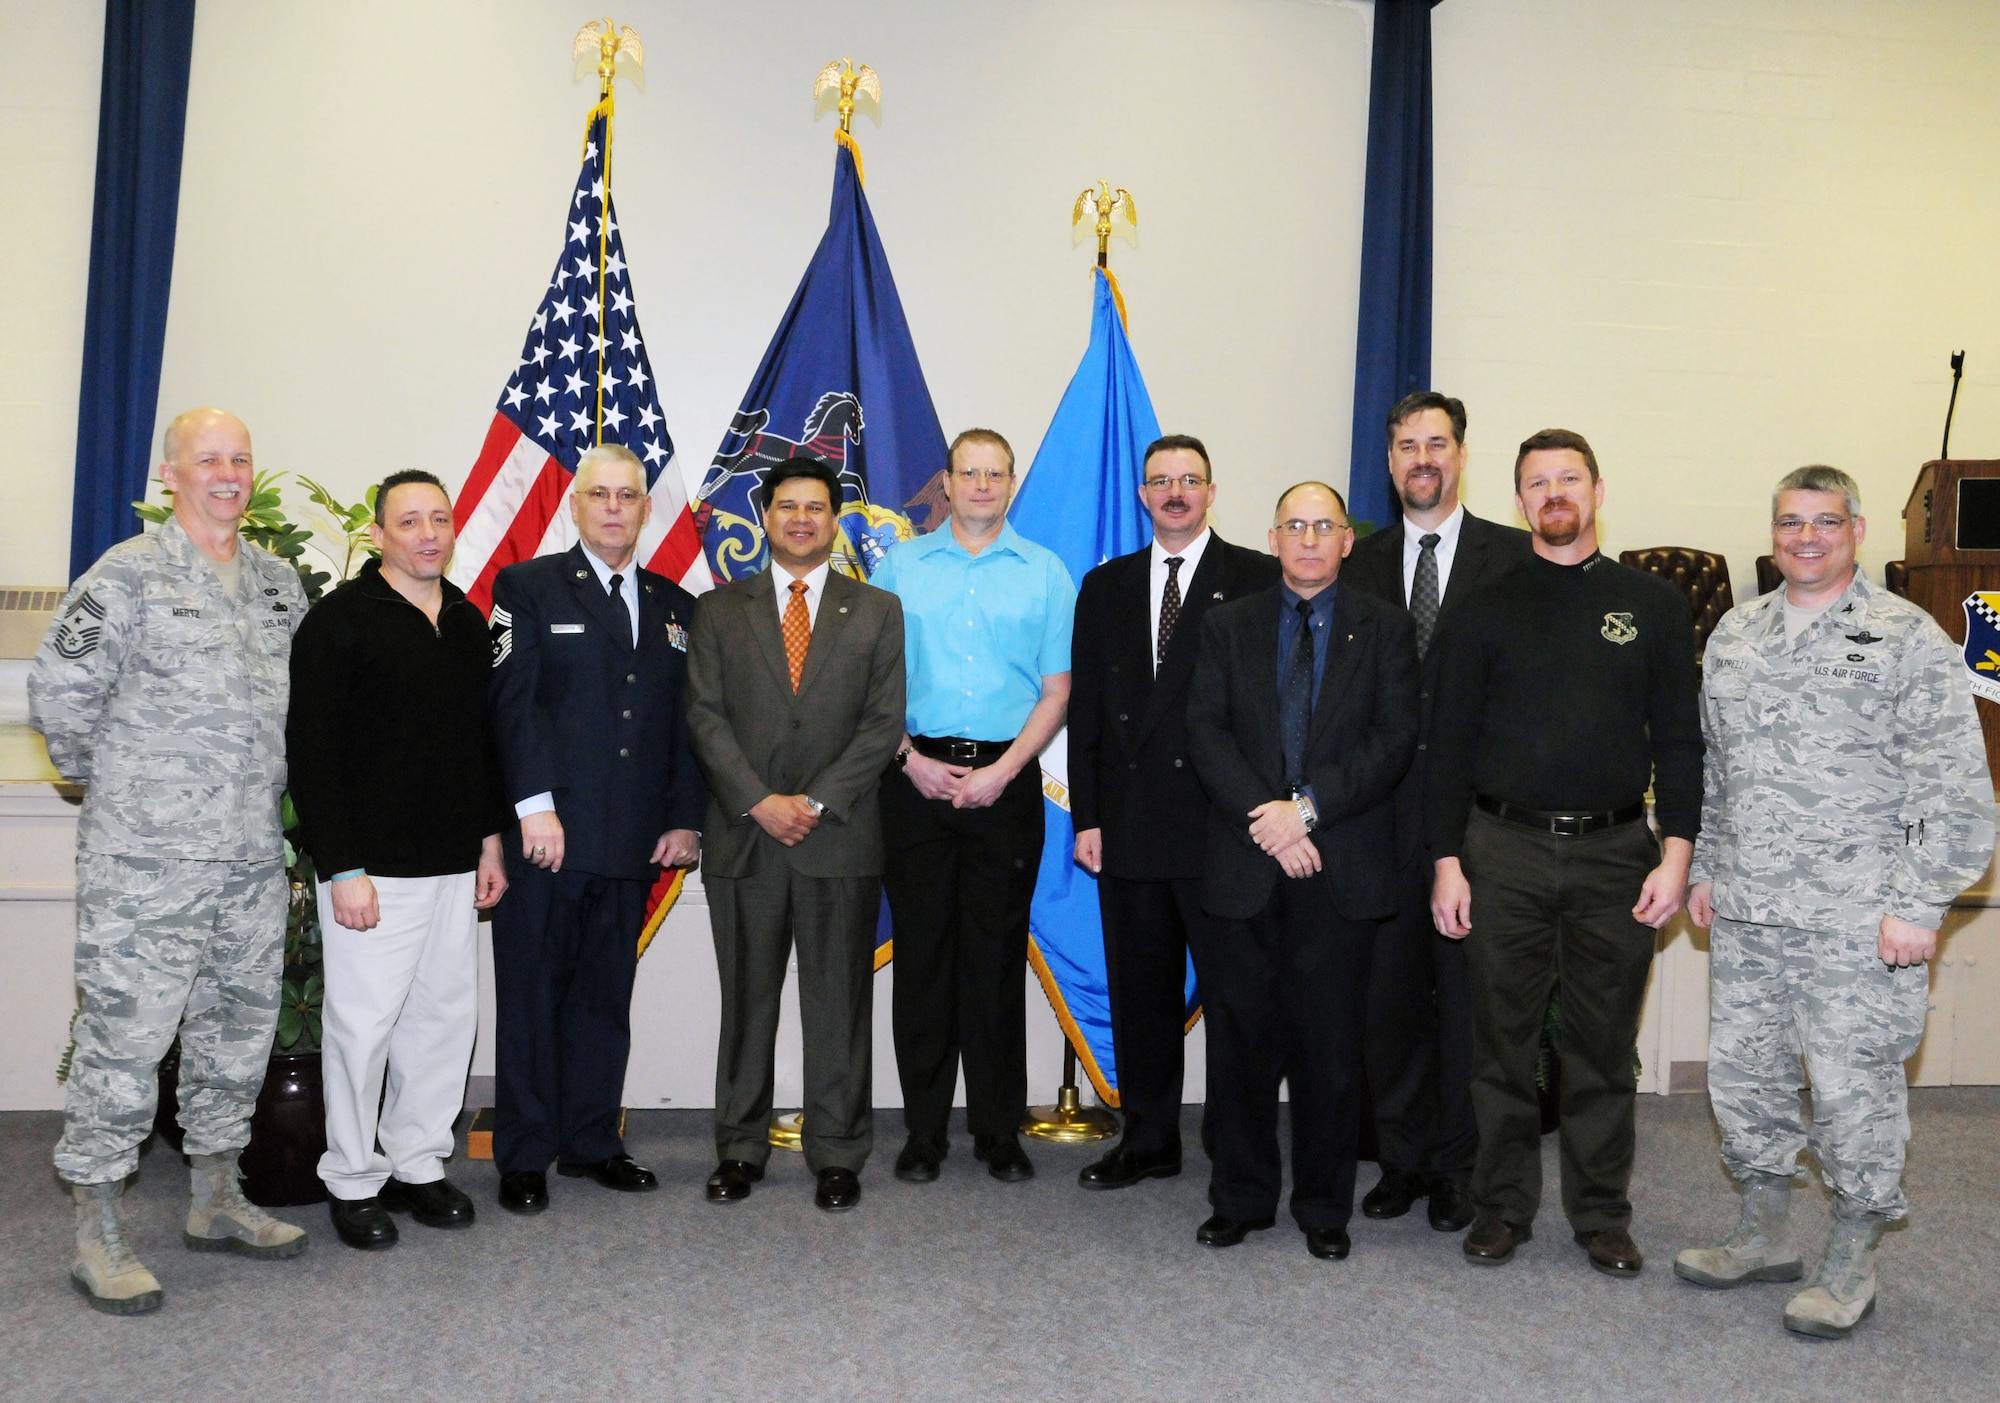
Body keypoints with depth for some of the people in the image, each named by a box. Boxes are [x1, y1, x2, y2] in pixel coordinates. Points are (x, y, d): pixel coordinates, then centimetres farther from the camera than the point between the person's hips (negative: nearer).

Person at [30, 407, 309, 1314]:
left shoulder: (278, 582, 12)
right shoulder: (127, 575, -8)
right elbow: (59, 690, -9)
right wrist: (107, 778, 1)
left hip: (253, 856, 7)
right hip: (146, 861, -6)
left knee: (239, 1030, 14)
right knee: (125, 1035, -2)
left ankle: (217, 1202, 29)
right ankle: (97, 1235, 11)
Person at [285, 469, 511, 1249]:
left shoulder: (467, 622, 12)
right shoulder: (340, 620, -8)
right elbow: (312, 752, -11)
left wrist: (490, 841, 14)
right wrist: (341, 869, -15)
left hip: (454, 864, 6)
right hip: (372, 867, -6)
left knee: (446, 1015, 11)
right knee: (363, 1023, 2)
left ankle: (419, 1163, 25)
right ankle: (353, 1179, 19)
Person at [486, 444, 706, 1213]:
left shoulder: (674, 605, 14)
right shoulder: (527, 587, 2)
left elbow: (686, 720, 13)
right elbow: (513, 701, -8)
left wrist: (685, 817, 5)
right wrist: (535, 806, -16)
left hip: (633, 840, 4)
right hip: (547, 833, -4)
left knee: (606, 997, 12)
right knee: (532, 995, 4)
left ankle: (592, 1142, 23)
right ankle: (524, 1157, 14)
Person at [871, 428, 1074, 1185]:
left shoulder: (1045, 574, 7)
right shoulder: (900, 567, 9)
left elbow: (1057, 690, 3)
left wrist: (1001, 771, -8)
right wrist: (910, 759, -8)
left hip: (1005, 781, 0)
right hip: (915, 776, 1)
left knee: (997, 954, 4)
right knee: (922, 951, 4)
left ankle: (999, 1129, 15)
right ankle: (923, 1129, 14)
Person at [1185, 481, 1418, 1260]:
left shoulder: (1384, 628, 7)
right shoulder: (1228, 624, 10)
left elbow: (1395, 738, -3)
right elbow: (1206, 731, 0)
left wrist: (1309, 806, -14)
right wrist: (1265, 817, -13)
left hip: (1343, 869, -1)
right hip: (1243, 866, 1)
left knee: (1331, 1045, 5)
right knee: (1240, 1041, 6)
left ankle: (1324, 1208, 21)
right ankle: (1241, 1198, 21)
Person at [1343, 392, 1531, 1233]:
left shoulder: (1514, 557, 1)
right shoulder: (1362, 564, 11)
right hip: (1384, 808, 3)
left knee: (1468, 989, 4)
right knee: (1389, 988, 8)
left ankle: (1456, 1164, 19)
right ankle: (1403, 1156, 23)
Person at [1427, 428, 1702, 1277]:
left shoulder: (1653, 605, 6)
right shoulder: (1483, 609, 4)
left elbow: (1679, 738, 4)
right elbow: (1448, 744, 3)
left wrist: (1675, 853, -5)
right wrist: (1447, 863, -3)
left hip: (1615, 852, 1)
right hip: (1504, 852, 0)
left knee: (1604, 1046, 9)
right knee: (1502, 1040, 7)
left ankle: (1602, 1213, 24)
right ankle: (1502, 1206, 22)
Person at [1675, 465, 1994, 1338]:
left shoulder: (1908, 640, -6)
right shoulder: (1734, 635, 11)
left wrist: (1919, 906, -13)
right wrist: (1704, 869, 15)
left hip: (1855, 922, -5)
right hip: (1744, 914, 6)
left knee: (1855, 1086, 4)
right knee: (1743, 1071, 13)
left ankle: (1852, 1264, 22)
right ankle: (1763, 1235, 31)